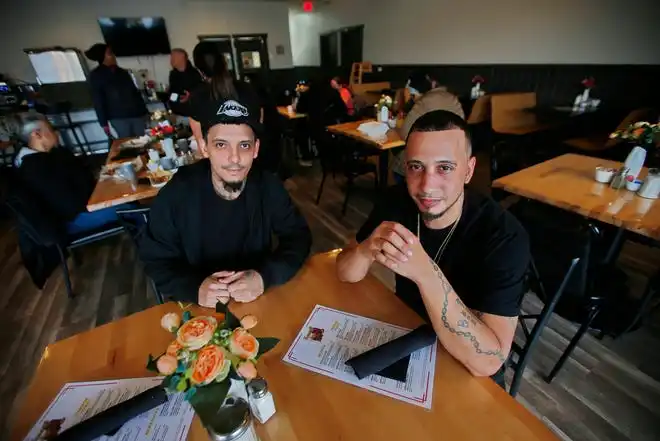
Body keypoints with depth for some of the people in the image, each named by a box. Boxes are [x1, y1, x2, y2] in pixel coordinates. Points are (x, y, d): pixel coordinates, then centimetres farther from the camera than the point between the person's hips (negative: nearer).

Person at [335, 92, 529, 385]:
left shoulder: (504, 236, -27)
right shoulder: (398, 201, -15)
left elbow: (488, 362, -30)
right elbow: (345, 273, -12)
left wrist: (426, 273, -43)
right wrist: (369, 248, -34)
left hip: (469, 373, -1)